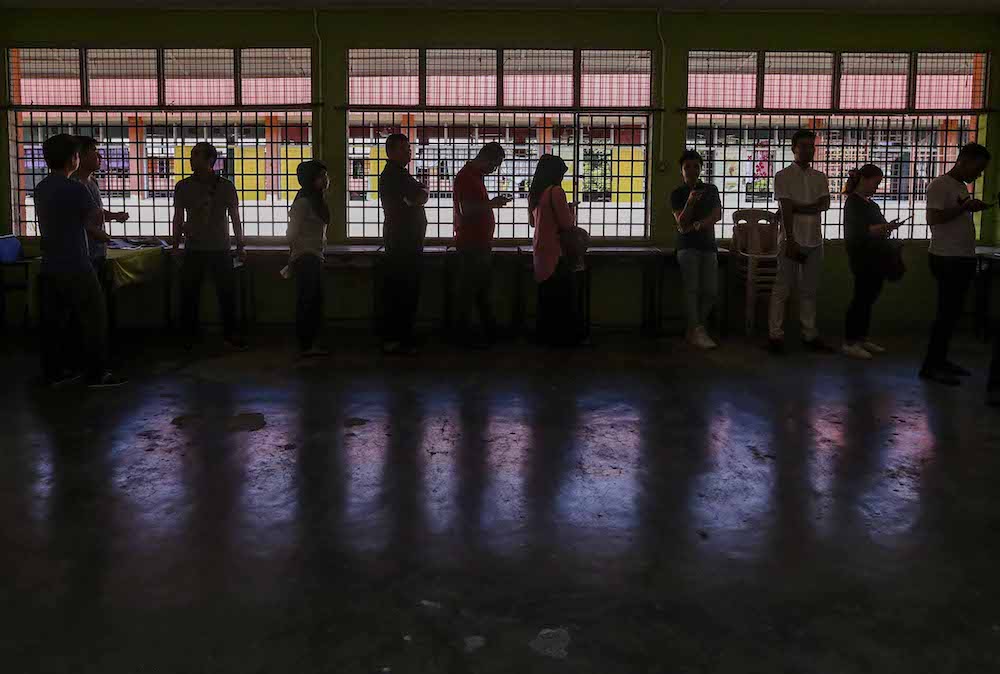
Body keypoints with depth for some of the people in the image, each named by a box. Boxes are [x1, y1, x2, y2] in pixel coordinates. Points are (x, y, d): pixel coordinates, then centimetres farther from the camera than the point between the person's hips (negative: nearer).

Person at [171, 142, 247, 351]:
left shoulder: (225, 186, 1)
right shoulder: (183, 187, 4)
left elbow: (235, 217, 6)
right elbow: (178, 218, 10)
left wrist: (240, 245, 5)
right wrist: (176, 245, 9)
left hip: (221, 250, -1)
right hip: (193, 250, 1)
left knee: (227, 294, 1)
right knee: (189, 295, 2)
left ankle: (230, 335, 11)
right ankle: (189, 336, 15)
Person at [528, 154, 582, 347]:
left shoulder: (534, 193, 9)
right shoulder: (556, 191, -16)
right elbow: (566, 224, -14)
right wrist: (570, 210, 4)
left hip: (539, 250, 8)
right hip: (555, 251, -8)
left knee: (546, 295, 15)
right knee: (563, 295, 1)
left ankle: (545, 335, 20)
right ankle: (564, 337, 5)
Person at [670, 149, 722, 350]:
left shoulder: (711, 190, 14)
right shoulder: (677, 194, 5)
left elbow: (717, 215, 1)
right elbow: (682, 223, -6)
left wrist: (696, 225, -12)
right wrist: (691, 201, -20)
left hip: (708, 245, 3)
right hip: (688, 246, -3)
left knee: (711, 291, -4)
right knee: (692, 288, -14)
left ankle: (694, 330, 6)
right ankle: (697, 332, -18)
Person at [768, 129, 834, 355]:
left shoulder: (820, 177, 13)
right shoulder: (783, 176, -1)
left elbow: (825, 205, -3)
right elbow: (785, 210, -10)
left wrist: (797, 207, -12)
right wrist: (791, 241, -17)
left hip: (814, 241, 5)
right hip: (793, 240, -5)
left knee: (809, 291, 9)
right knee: (782, 289, -2)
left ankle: (810, 335, 15)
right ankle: (775, 336, 1)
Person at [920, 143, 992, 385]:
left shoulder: (962, 186, 17)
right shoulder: (940, 185, -10)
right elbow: (933, 218, -21)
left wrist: (974, 208, 10)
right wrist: (965, 208, -19)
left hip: (963, 258, 9)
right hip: (947, 258, -9)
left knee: (953, 312, 11)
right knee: (947, 312, -9)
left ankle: (940, 359, 19)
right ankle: (930, 366, -4)